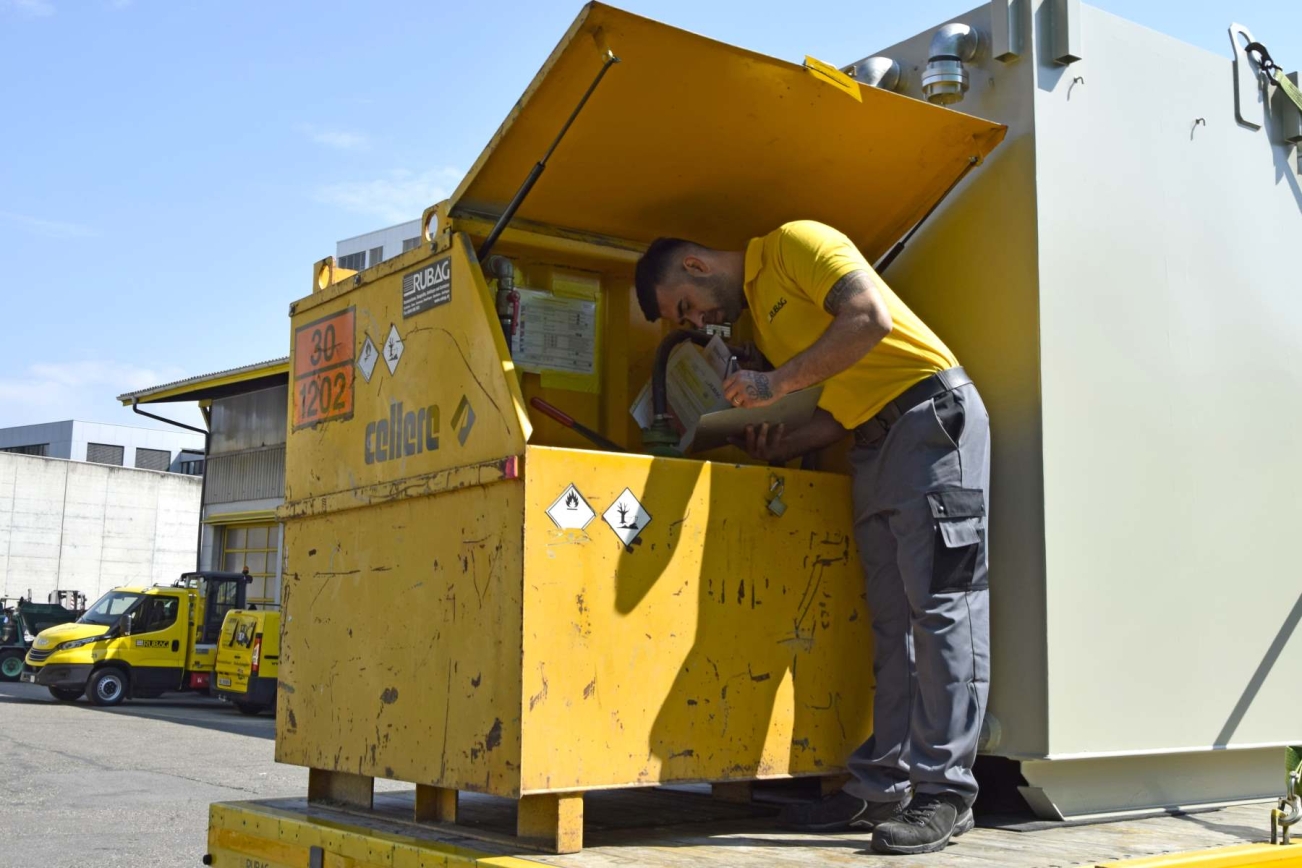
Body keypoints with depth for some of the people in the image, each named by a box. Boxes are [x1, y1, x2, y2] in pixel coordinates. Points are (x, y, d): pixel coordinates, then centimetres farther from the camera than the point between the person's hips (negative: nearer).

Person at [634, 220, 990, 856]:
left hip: (931, 413, -9)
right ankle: (882, 786, 8)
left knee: (941, 605, -10)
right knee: (891, 622, 6)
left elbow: (871, 317, -19)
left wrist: (778, 383, -17)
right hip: (873, 445, 9)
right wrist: (782, 447, 2)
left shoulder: (794, 243, -3)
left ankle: (943, 792, -9)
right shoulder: (758, 317, 21)